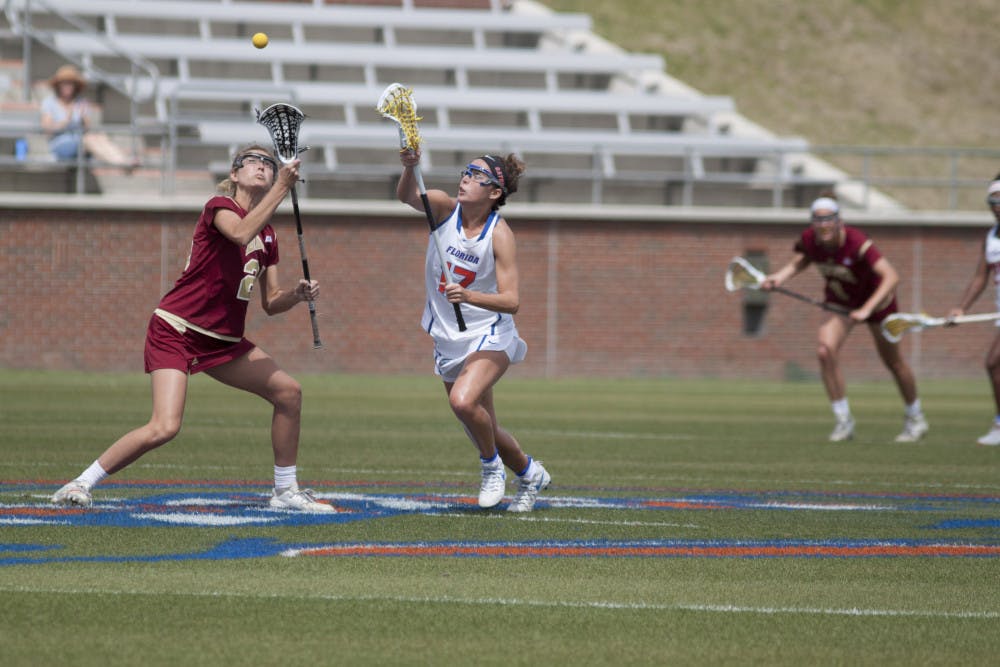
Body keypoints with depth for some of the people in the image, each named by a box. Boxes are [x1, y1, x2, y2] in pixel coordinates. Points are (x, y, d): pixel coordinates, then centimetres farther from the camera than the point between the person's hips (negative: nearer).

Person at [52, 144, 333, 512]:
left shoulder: (268, 235, 14)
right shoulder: (219, 206, -7)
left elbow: (271, 303, 15)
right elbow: (241, 233, -31)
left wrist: (298, 294, -6)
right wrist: (282, 187, -28)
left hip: (222, 340, 8)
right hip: (175, 331, -8)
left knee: (288, 392, 4)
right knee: (164, 428, -23)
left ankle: (286, 491, 17)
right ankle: (80, 484, -9)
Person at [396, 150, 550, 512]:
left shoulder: (499, 235, -16)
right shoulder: (445, 208, -6)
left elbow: (511, 301, -21)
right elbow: (407, 195, -27)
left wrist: (469, 296, -37)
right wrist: (410, 167, -47)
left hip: (489, 336, -5)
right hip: (448, 337, 5)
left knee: (463, 400, -30)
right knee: (483, 427, 14)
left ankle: (492, 465, -3)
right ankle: (529, 472, 40)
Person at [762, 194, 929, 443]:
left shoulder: (857, 243, -37)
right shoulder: (809, 240, -22)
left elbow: (891, 277, -43)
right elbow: (798, 263, 0)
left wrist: (867, 309, -51)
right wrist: (779, 278, -21)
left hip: (875, 298, -4)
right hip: (838, 300, 4)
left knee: (893, 361, 11)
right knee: (825, 350, -20)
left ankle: (915, 419, 35)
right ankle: (844, 420, -7)